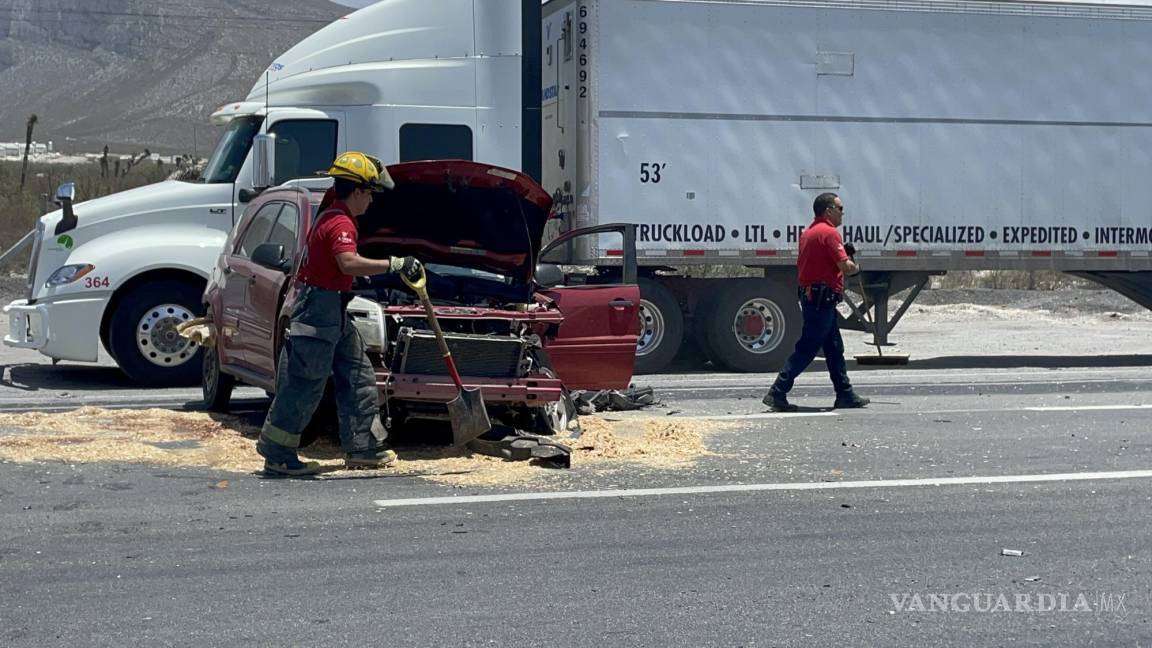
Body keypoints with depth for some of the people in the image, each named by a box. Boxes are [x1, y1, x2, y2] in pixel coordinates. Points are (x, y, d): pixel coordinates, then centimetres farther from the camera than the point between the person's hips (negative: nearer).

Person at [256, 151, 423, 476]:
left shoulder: (330, 218, 16)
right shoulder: (341, 223, -17)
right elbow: (349, 263, -34)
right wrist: (394, 264, -32)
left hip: (333, 314, 11)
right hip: (319, 307, -11)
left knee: (358, 376, 12)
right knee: (304, 385, -7)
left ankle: (362, 448, 16)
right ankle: (277, 454, -1)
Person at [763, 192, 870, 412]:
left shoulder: (809, 232, 16)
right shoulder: (829, 232, -14)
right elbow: (846, 267, -20)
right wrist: (856, 267, 4)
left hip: (809, 294, 10)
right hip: (822, 297, -10)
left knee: (834, 348, 14)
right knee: (806, 349, -7)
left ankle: (845, 395, 20)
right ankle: (778, 393, -6)